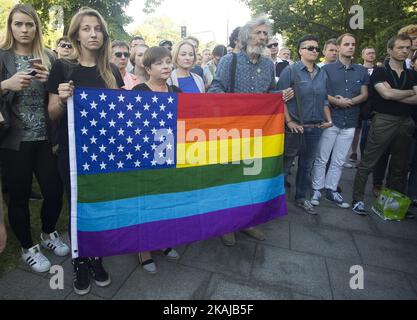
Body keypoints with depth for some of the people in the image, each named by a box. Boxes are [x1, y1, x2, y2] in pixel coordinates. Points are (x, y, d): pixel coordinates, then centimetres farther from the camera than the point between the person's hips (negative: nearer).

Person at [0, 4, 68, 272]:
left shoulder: (49, 57, 7)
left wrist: (50, 81, -13)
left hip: (46, 138, 2)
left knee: (55, 190, 3)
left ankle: (48, 234, 32)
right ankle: (28, 248, 27)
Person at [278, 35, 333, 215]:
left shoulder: (322, 74, 13)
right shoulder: (290, 71, -5)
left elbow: (324, 100, 17)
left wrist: (328, 119, 5)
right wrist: (289, 122, -15)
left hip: (316, 128, 6)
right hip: (296, 127, -5)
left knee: (307, 165, 14)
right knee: (286, 163, 4)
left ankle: (301, 198, 28)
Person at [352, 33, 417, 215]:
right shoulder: (379, 72, 2)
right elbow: (387, 94, -13)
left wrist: (394, 95, -10)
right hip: (383, 121, -5)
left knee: (400, 166, 12)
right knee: (367, 163, -5)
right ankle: (357, 199, 4)